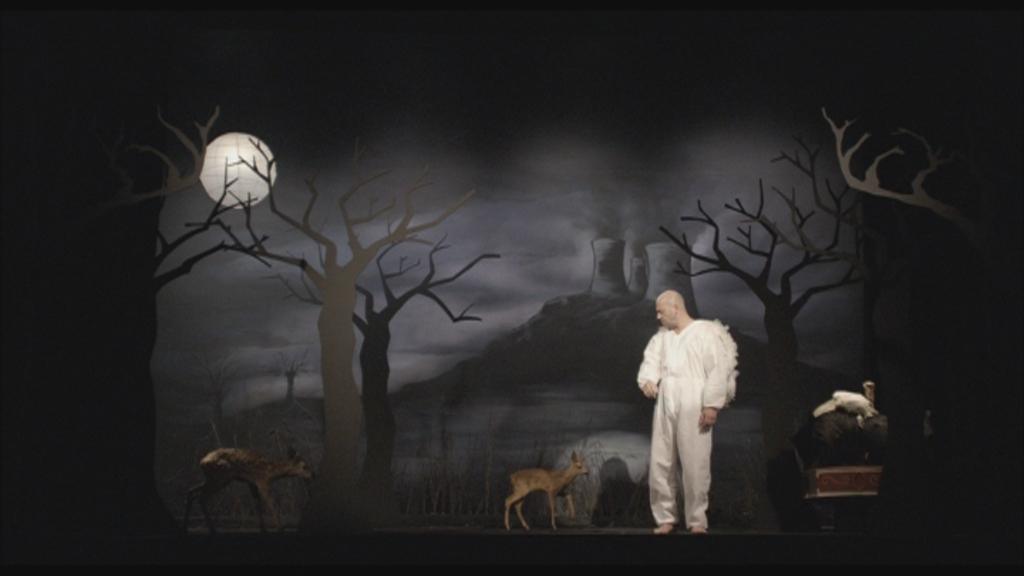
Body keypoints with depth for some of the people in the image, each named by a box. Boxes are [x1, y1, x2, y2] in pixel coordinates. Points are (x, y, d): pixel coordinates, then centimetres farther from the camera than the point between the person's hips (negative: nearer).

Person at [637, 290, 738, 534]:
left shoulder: (706, 332, -3)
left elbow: (718, 369, -8)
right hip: (665, 407, 6)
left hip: (694, 409, -6)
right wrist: (648, 380, -12)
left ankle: (697, 520, 2)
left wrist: (712, 405, -15)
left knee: (695, 466, -5)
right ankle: (665, 517, 13)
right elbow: (651, 360, 12)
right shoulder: (661, 336, 17)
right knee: (660, 464, 4)